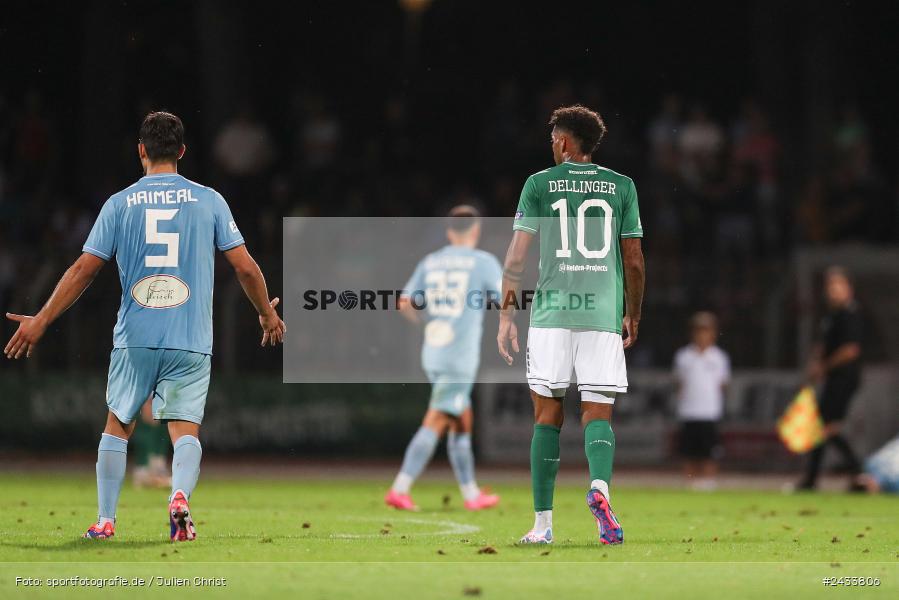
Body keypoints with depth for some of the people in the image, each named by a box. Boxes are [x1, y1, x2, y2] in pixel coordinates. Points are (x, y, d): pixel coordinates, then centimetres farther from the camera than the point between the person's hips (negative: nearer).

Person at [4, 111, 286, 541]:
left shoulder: (120, 203, 3)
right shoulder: (208, 200, 3)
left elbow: (83, 269, 1)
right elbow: (245, 266, 3)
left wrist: (40, 322, 8)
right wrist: (267, 313, 19)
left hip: (134, 339, 1)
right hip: (191, 342, 0)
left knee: (117, 426, 16)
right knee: (185, 429, 2)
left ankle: (105, 521, 15)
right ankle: (180, 494, -27)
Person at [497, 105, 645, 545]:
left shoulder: (540, 184, 4)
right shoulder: (621, 187, 9)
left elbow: (517, 254, 0)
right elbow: (634, 260, 9)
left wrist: (506, 315, 4)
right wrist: (633, 316, 21)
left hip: (551, 311, -1)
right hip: (603, 312, 1)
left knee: (548, 414, 7)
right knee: (598, 413, 3)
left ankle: (542, 523, 7)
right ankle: (600, 486, -27)